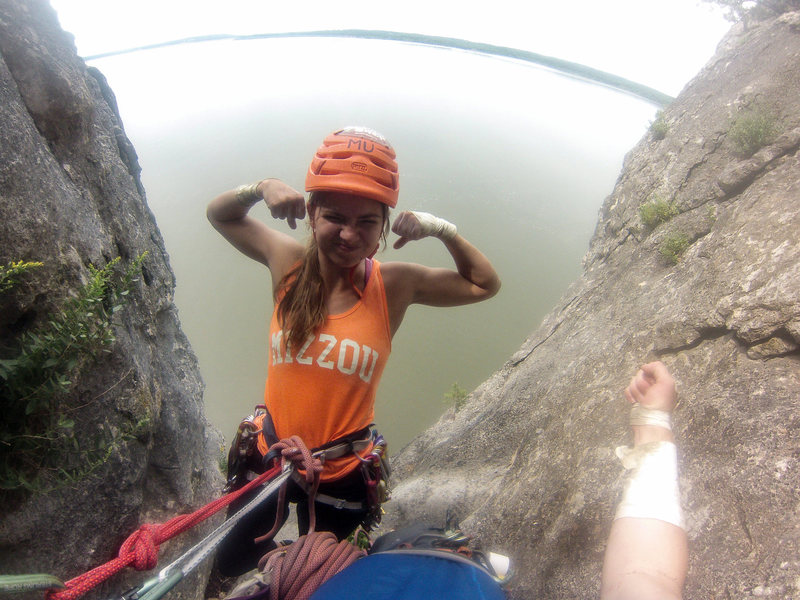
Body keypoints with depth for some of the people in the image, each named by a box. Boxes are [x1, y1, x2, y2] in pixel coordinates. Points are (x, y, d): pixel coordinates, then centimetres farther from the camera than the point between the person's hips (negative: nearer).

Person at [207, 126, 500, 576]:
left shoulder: (395, 286, -17)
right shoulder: (288, 262, -14)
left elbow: (485, 284, -6)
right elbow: (220, 213, 2)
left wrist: (443, 231, -20)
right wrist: (262, 188, -18)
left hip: (341, 472, -1)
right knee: (232, 563, 27)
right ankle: (274, 557, 62)